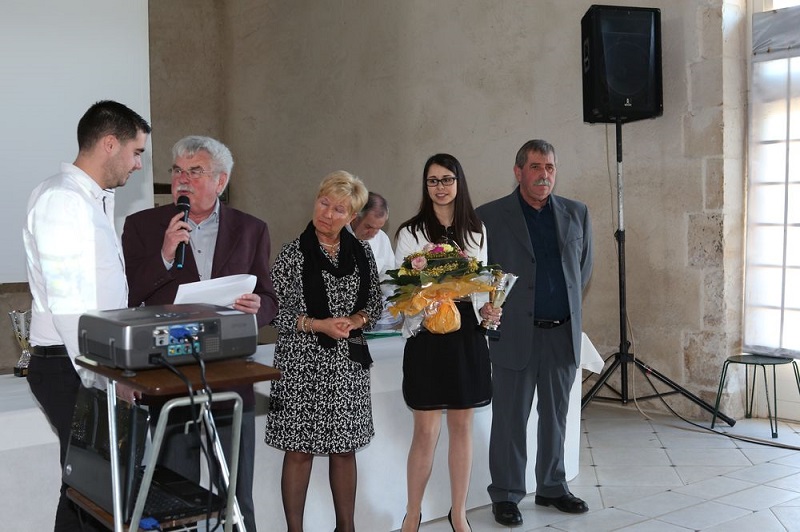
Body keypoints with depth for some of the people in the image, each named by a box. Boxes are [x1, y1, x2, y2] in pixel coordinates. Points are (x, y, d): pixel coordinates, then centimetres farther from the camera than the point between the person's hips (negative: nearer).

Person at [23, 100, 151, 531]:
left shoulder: (96, 200, 17)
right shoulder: (63, 199, -13)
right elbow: (68, 301, -20)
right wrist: (103, 376, -19)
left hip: (93, 366, 9)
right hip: (70, 369, -9)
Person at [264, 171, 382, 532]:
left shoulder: (362, 252, 6)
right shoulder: (293, 254, -4)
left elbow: (375, 304, 12)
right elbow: (275, 313, -6)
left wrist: (355, 321, -8)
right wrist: (319, 325, -18)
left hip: (349, 363, 3)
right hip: (303, 363, -3)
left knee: (344, 449, 11)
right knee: (299, 450, 2)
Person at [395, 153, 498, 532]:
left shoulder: (476, 231, 10)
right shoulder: (411, 232, 0)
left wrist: (488, 309, -4)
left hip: (466, 333, 3)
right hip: (427, 334, -3)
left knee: (462, 426, 10)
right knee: (426, 432, -1)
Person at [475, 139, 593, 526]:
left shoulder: (576, 214, 9)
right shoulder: (490, 216, -3)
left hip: (564, 333, 4)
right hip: (514, 335, -4)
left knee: (556, 417, 14)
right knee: (510, 419, 3)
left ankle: (552, 488, 28)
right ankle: (505, 496, 15)